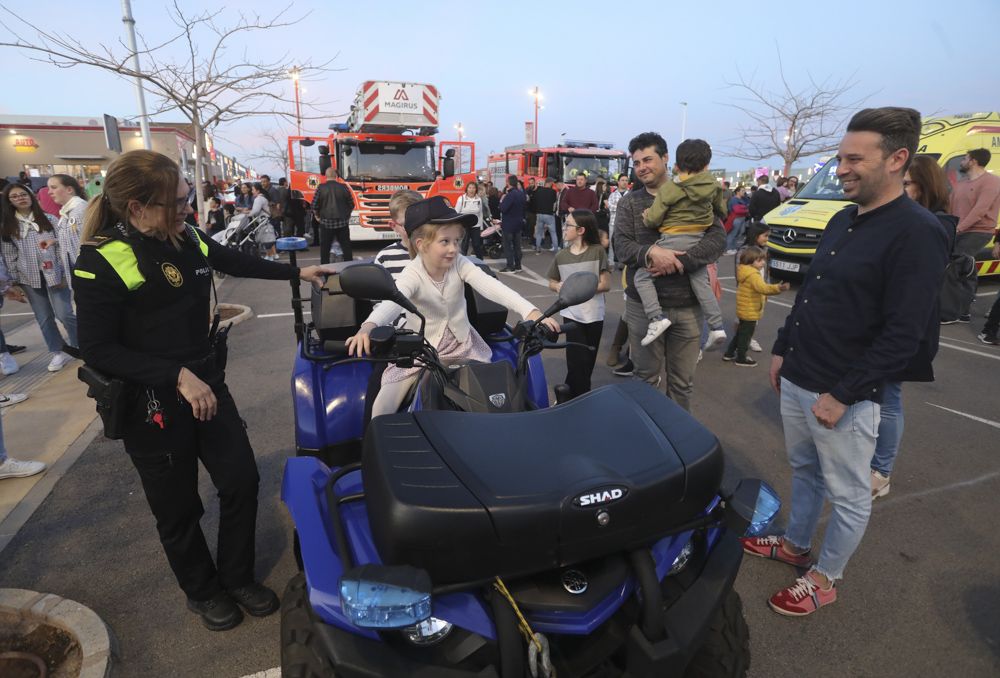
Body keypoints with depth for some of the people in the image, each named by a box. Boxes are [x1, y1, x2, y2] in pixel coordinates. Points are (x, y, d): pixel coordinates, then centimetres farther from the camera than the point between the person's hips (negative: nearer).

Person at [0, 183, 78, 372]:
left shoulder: (49, 220, 1)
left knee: (64, 314, -6)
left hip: (54, 275, -2)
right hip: (29, 279, 2)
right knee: (44, 318, 8)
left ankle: (80, 346, 14)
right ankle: (59, 352, 20)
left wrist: (65, 274, -4)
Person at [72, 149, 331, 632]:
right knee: (178, 510, 10)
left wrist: (296, 272, 23)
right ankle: (202, 591, 37)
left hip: (206, 383, 6)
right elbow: (98, 349, -19)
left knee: (242, 480, 9)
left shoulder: (188, 240, 0)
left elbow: (238, 262, 18)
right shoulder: (100, 262, -18)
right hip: (151, 404, -6)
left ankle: (237, 577, 33)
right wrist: (177, 376, -27)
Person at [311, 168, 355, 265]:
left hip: (326, 222, -1)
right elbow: (351, 204, 5)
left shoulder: (321, 188, -4)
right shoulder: (343, 187, -1)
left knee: (325, 247, 6)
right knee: (346, 246, 7)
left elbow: (314, 205, -2)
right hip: (342, 222, 1)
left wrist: (317, 216, 16)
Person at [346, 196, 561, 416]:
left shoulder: (459, 264, -13)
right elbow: (392, 301, -40)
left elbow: (490, 285, -27)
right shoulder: (412, 274, -21)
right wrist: (368, 327, -63)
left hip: (462, 345, 3)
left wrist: (530, 311, -42)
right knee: (383, 408, -12)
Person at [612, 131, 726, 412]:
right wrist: (651, 251, -28)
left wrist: (681, 261, -22)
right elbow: (621, 246, -7)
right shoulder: (629, 202, 4)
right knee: (645, 377, 12)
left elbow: (718, 237, -6)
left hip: (688, 306, 1)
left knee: (683, 382, 13)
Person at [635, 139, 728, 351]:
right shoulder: (713, 185, 4)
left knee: (642, 276, 0)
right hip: (698, 242, 6)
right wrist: (717, 217, 40)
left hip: (673, 241, -5)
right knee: (701, 283, 14)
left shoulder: (668, 188, -10)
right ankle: (716, 326, 9)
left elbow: (653, 219, -11)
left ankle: (657, 318, -16)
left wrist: (647, 218, 11)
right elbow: (721, 210, 19)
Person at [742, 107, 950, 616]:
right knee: (804, 471, 23)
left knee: (848, 496, 11)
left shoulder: (916, 234, -16)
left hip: (844, 395, -8)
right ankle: (796, 545, 42)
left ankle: (824, 578, 29)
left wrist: (842, 395, -20)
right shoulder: (842, 221, 9)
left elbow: (903, 335, -20)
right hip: (796, 381, 8)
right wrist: (782, 350, 16)